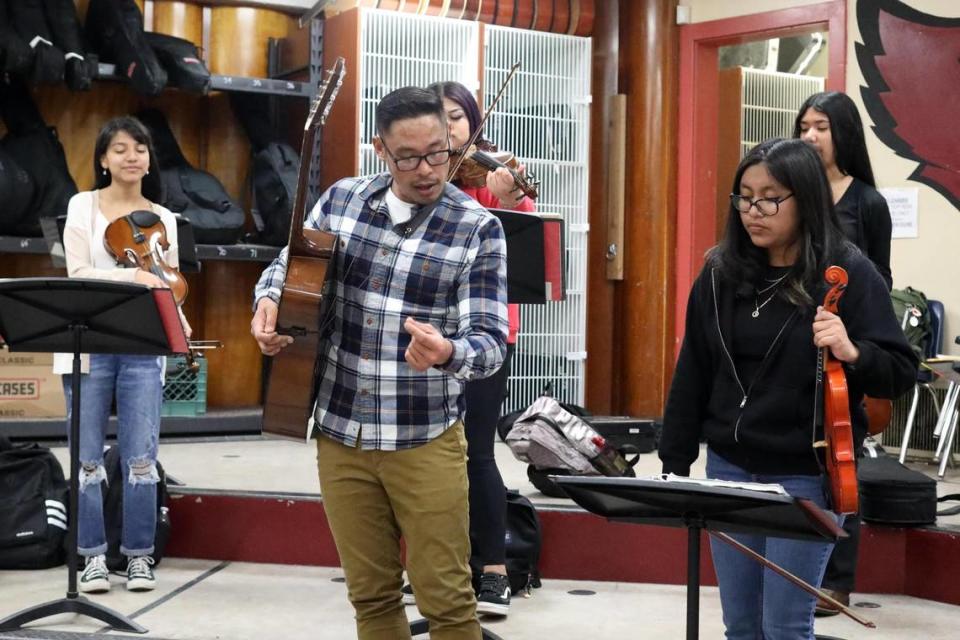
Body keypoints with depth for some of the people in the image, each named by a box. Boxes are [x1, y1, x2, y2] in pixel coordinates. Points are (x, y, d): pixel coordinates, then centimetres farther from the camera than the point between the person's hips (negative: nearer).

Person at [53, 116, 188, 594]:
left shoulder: (163, 219, 10)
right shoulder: (83, 206, 3)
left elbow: (167, 286, 11)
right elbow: (78, 273, -9)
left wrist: (179, 322, -11)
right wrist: (134, 276, -24)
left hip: (143, 348, 1)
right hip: (88, 342, -1)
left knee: (140, 457, 0)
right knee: (88, 457, 3)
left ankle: (139, 554, 12)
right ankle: (94, 556, 14)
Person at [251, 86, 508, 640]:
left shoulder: (479, 229, -9)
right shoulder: (341, 200, 2)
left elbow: (492, 341, -15)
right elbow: (288, 264, 16)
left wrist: (449, 353, -38)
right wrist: (271, 298, -7)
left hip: (426, 439, -3)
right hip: (339, 432, 4)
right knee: (371, 594, 14)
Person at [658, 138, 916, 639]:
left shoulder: (847, 272, -10)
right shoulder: (722, 271, 2)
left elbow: (900, 374, -9)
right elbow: (693, 371, 8)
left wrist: (852, 354, -29)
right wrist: (675, 462, 7)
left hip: (806, 476, -4)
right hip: (728, 469, 4)